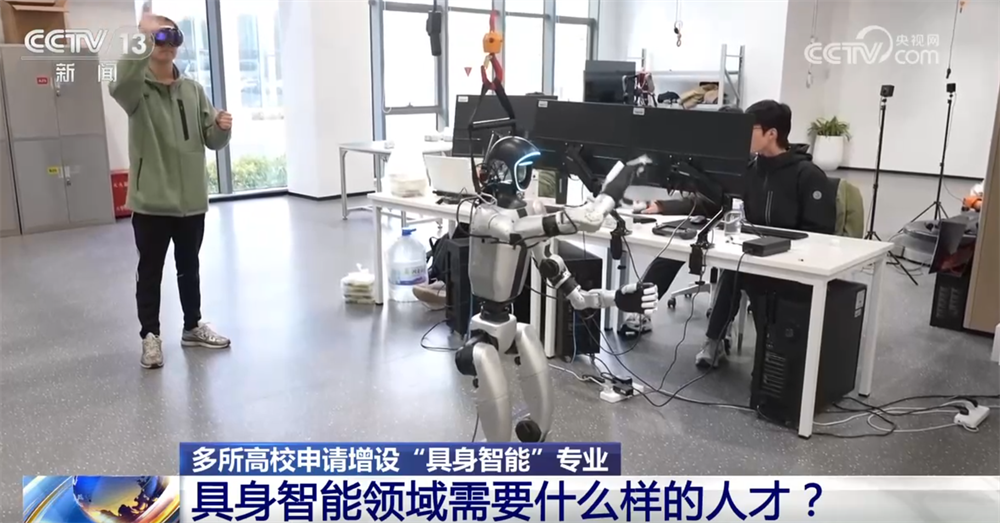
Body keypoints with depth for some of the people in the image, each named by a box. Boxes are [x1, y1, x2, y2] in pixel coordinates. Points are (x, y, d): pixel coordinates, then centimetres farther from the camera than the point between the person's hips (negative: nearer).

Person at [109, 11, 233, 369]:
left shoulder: (193, 90, 8)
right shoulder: (137, 88, -6)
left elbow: (212, 141, 7)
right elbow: (120, 86, -32)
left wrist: (222, 128, -16)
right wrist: (143, 40, -37)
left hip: (191, 199, 4)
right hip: (151, 201, -4)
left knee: (189, 268, 17)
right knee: (150, 272, 7)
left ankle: (193, 327, 32)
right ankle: (150, 336, 19)